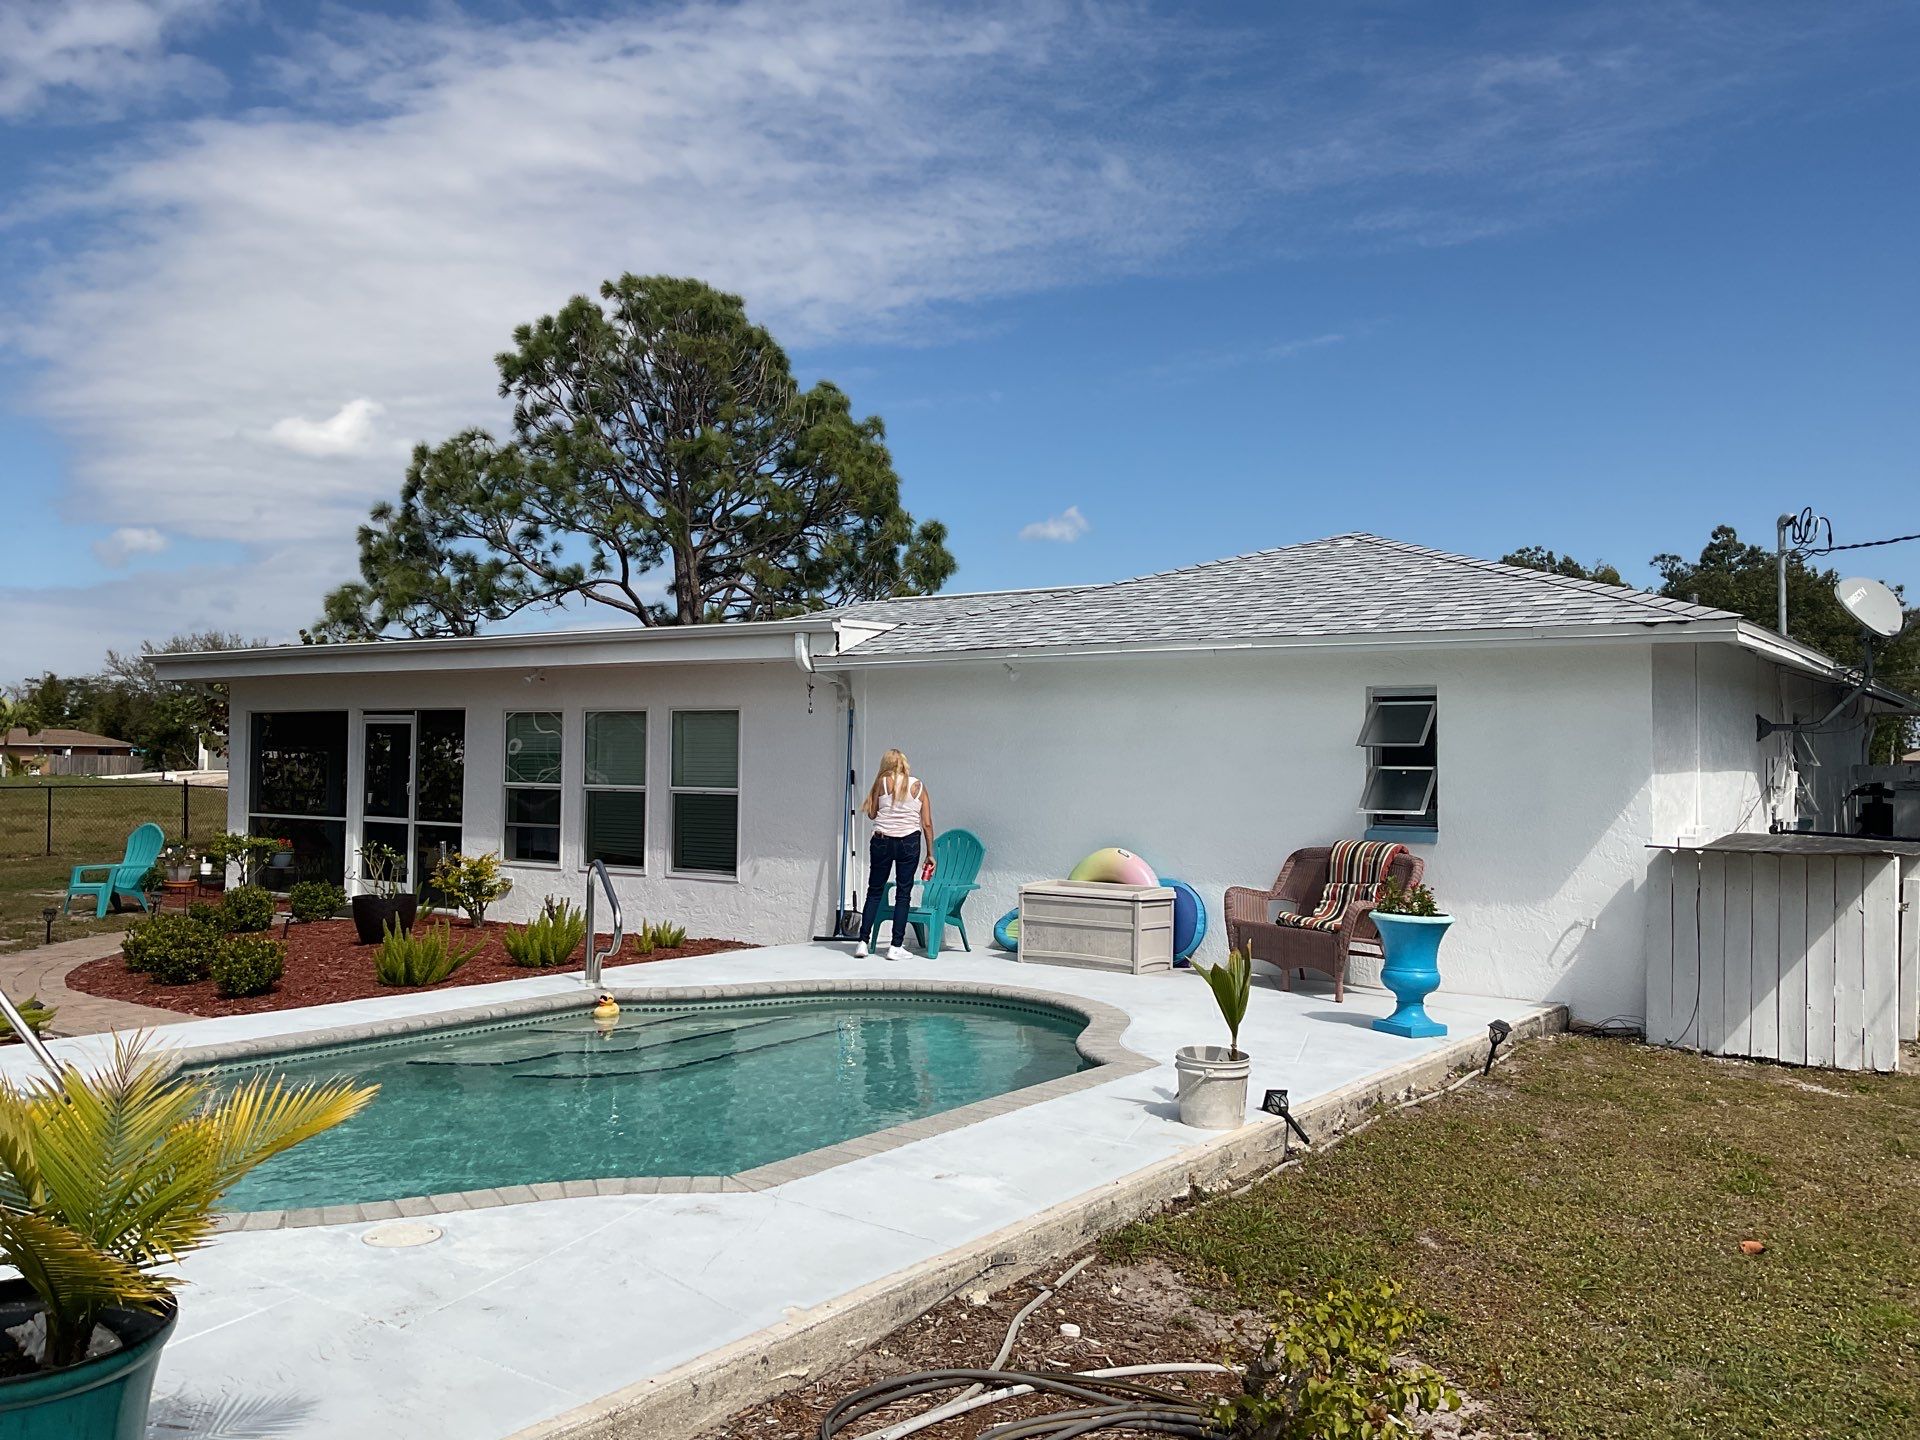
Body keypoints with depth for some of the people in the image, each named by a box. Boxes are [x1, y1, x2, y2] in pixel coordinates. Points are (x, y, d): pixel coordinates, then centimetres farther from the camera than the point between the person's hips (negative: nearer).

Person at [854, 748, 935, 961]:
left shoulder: (882, 782, 2)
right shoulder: (918, 786, 5)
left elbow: (871, 814, 7)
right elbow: (927, 824, 3)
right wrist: (930, 854, 8)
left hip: (882, 841, 0)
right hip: (909, 842, 0)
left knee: (874, 892, 9)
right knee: (903, 893, 5)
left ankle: (863, 942, 5)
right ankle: (896, 947, 2)